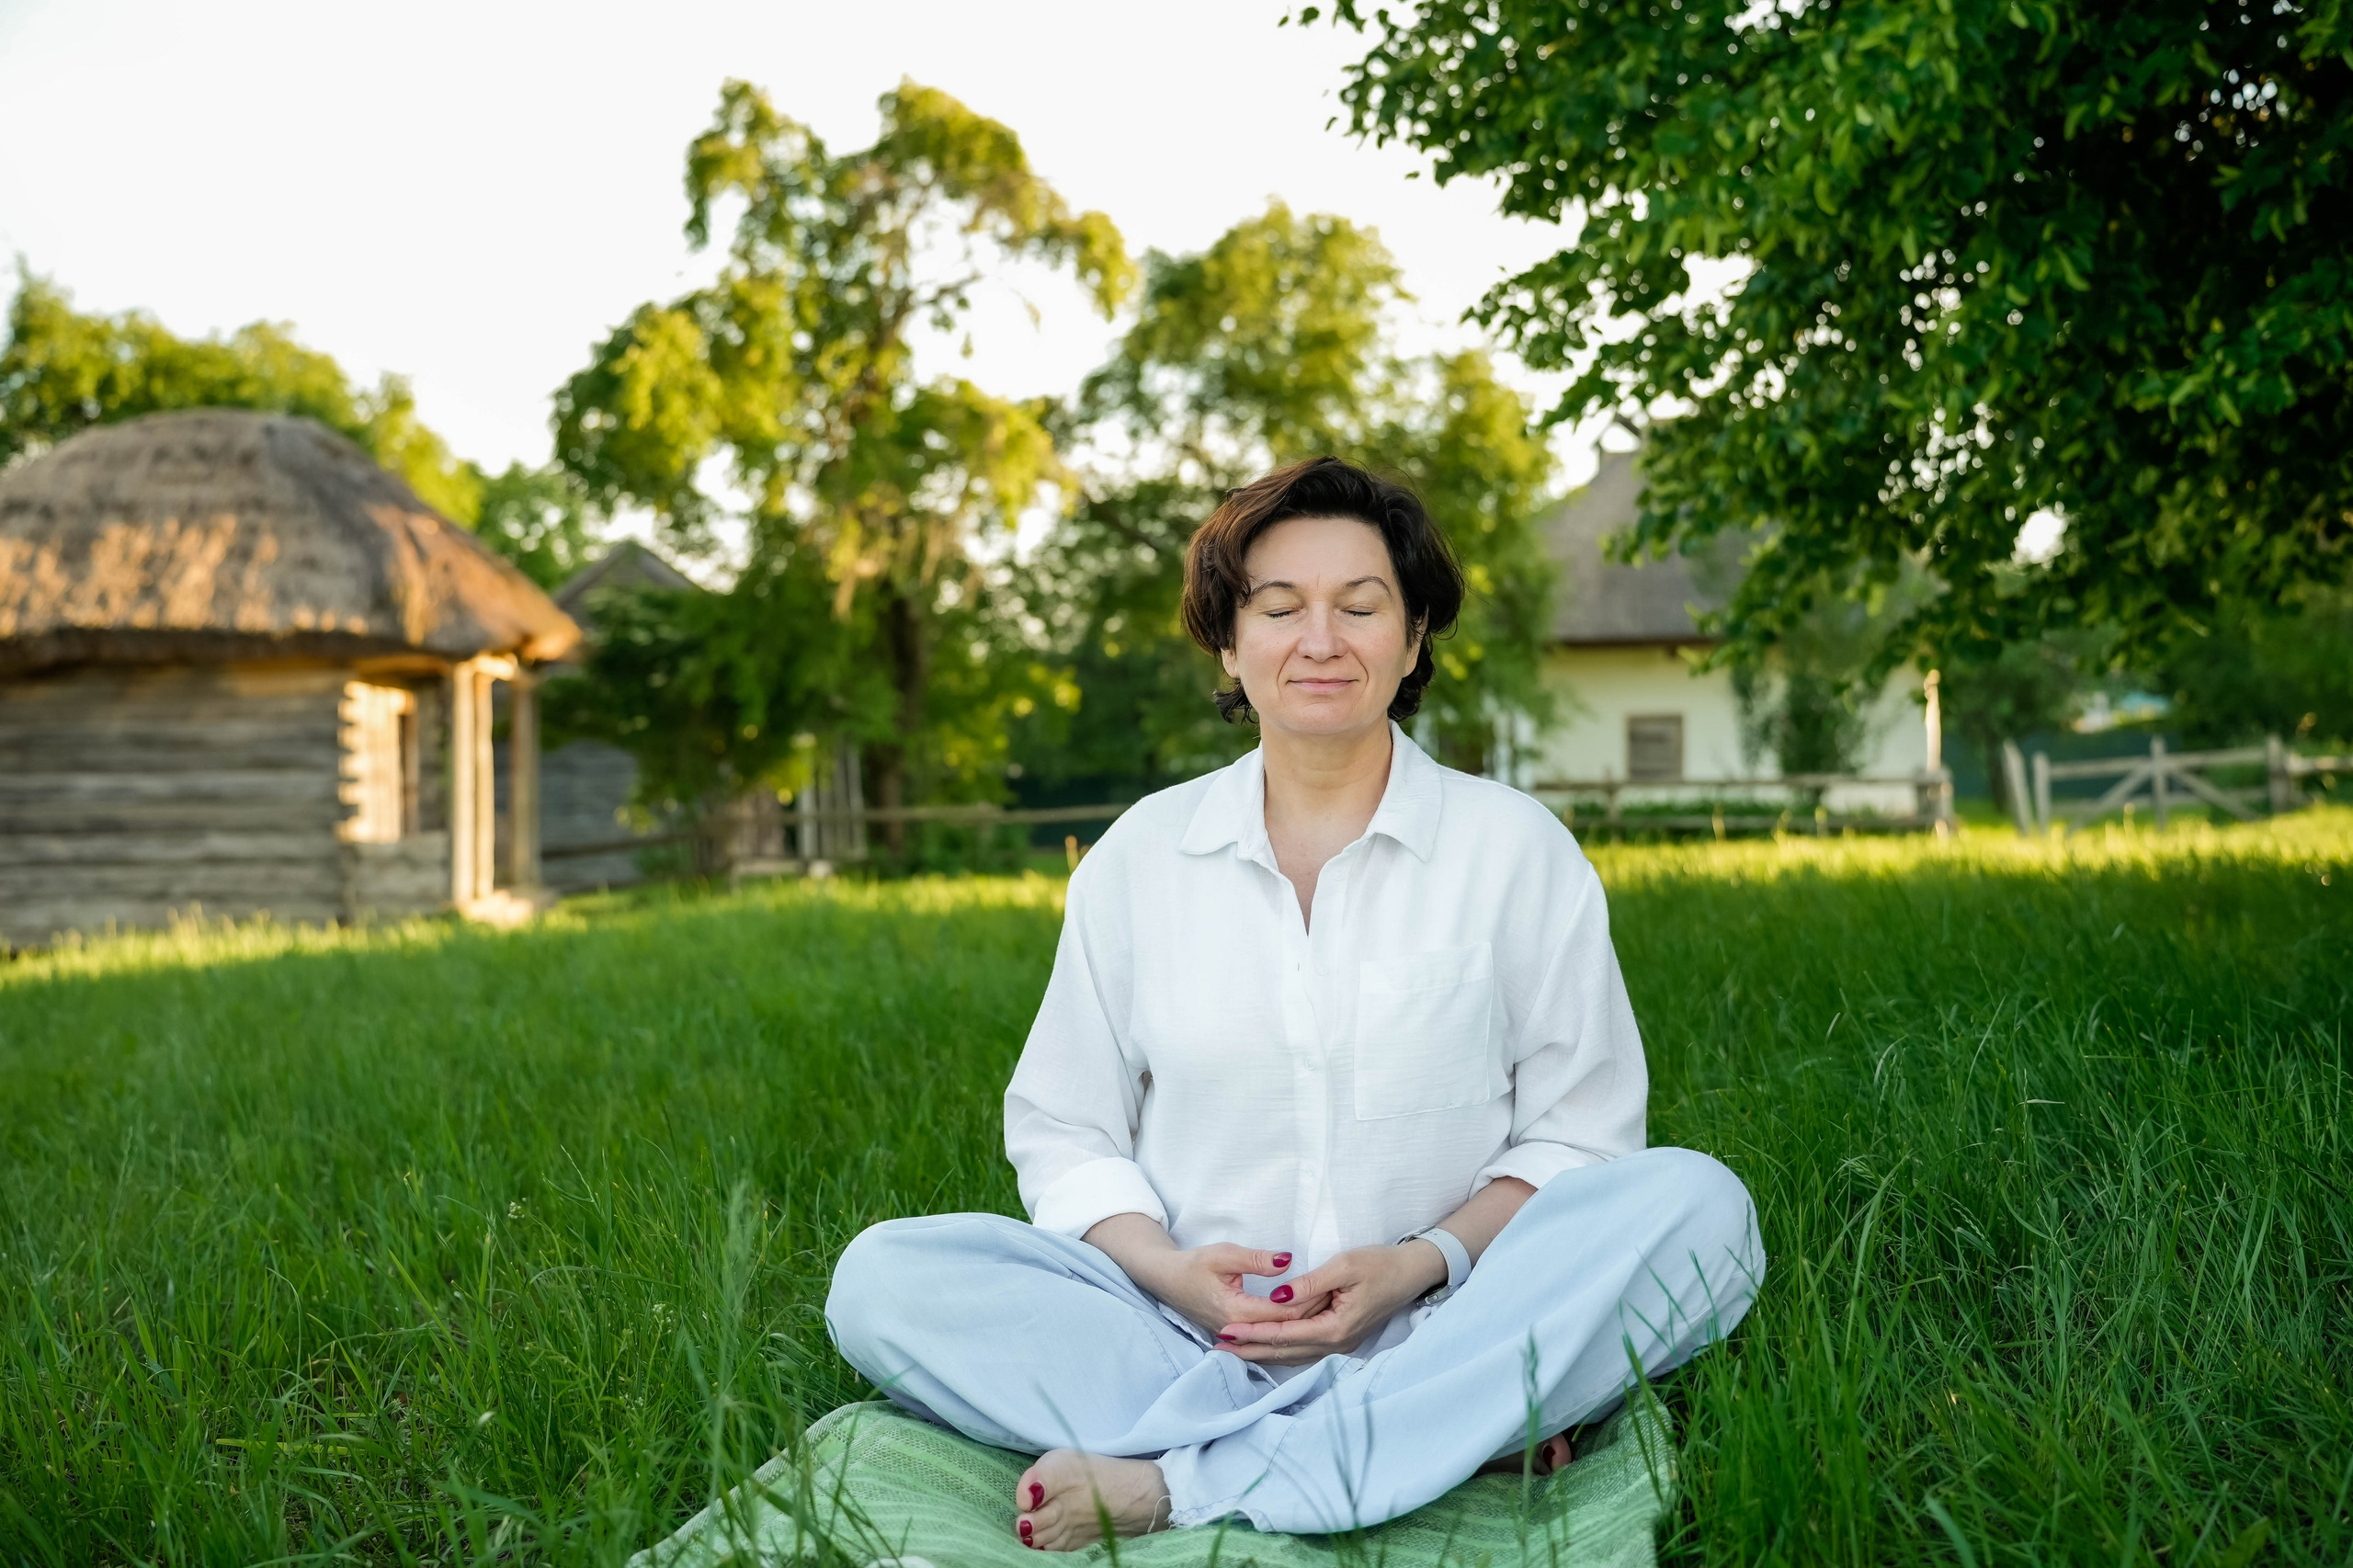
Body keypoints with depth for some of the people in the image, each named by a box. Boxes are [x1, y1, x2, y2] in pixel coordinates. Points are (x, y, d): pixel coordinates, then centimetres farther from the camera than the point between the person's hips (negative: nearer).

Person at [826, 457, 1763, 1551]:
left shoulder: (1514, 846, 5)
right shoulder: (1138, 856, 8)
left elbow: (1579, 1134, 3)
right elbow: (1063, 1134, 9)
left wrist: (1419, 1265, -15)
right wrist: (1168, 1269, -12)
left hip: (1440, 1329, -1)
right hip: (1186, 1336, 1)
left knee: (1696, 1207, -27)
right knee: (884, 1277, -21)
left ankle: (1177, 1484, -31)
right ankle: (1439, 1444, -26)